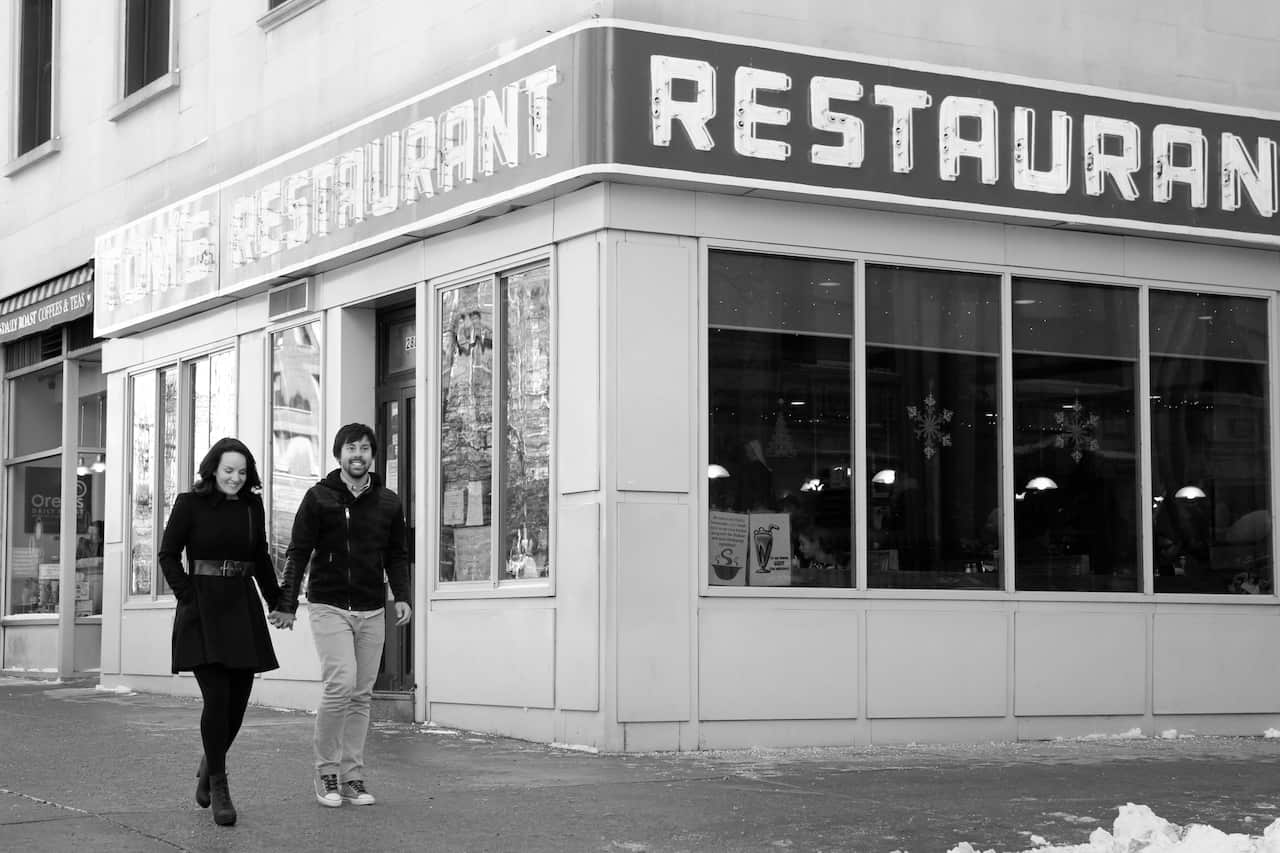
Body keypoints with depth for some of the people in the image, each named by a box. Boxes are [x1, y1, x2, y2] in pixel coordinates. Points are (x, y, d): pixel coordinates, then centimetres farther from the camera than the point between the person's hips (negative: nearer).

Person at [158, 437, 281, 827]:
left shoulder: (252, 506, 10)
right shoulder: (190, 503, -2)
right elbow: (168, 554, -1)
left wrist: (276, 601, 17)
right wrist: (189, 597, -9)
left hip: (242, 606, 5)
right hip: (203, 608, -5)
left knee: (239, 697, 4)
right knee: (217, 696, -13)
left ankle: (210, 764, 29)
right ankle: (218, 786, -5)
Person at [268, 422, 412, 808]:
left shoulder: (388, 502, 9)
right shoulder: (319, 498, 0)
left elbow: (396, 555, 15)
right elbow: (297, 554, 0)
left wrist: (402, 596, -1)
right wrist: (286, 605, -6)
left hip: (371, 612, 4)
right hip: (329, 607, -4)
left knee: (361, 695, 4)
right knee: (341, 683, -17)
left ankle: (352, 777, 11)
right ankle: (326, 771, -2)